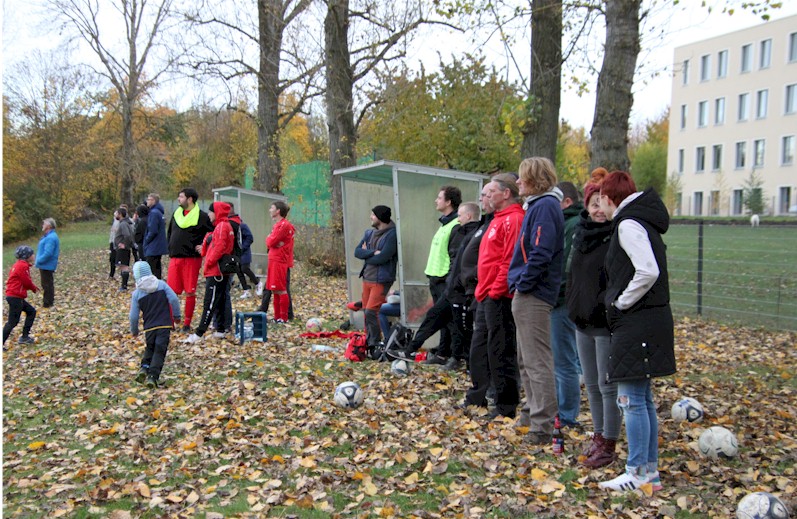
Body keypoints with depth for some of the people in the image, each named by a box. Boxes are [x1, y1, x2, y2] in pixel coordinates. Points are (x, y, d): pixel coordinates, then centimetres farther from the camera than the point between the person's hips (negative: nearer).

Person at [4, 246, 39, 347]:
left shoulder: (18, 264, 15)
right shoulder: (22, 266, -16)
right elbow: (27, 282, -13)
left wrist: (32, 286, 4)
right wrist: (34, 288, 6)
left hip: (15, 297, 10)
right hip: (15, 297, -10)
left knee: (31, 311, 18)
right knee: (13, 322, -7)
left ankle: (25, 336, 20)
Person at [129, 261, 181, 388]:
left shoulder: (137, 293, 1)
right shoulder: (161, 284, 1)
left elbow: (133, 315, 2)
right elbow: (174, 299, -7)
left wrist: (134, 330, 17)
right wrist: (176, 315, 6)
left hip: (149, 327, 1)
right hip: (165, 325, -1)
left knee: (150, 348, 24)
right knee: (159, 351, 1)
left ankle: (144, 367, 3)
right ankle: (153, 376, -8)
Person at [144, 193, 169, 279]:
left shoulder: (154, 213, -16)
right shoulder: (158, 212, 13)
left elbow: (153, 231, -21)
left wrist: (146, 241, -7)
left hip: (153, 248, -10)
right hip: (158, 247, 10)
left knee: (152, 270, -6)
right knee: (157, 268, 14)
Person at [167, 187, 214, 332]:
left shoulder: (202, 216, -6)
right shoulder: (176, 214, 14)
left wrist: (204, 246, -13)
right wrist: (170, 249, 14)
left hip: (191, 259, -5)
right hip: (174, 258, 5)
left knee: (190, 293, 1)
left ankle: (187, 324, 9)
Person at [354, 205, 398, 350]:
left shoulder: (392, 235, -13)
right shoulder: (369, 233, 11)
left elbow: (382, 258, -20)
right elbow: (357, 252, 1)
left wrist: (366, 254, -4)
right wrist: (373, 253, -16)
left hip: (381, 280, -8)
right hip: (367, 278, 8)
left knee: (371, 312, -14)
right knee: (366, 312, 11)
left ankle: (376, 345, -4)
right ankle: (369, 343, 23)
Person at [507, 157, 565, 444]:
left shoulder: (545, 206, -14)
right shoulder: (538, 205, 16)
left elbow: (540, 253, -23)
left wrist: (523, 283, -15)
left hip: (533, 295, -10)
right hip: (527, 295, 10)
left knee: (537, 360, -6)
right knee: (526, 359, 18)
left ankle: (542, 425, -1)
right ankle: (532, 412, 29)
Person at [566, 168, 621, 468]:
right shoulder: (581, 232, 12)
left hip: (607, 323, -8)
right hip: (582, 320, 8)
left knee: (608, 386, 1)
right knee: (591, 384, 16)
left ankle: (609, 446, 11)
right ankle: (598, 437, 28)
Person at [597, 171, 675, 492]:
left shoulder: (629, 225, -13)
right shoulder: (642, 221, 16)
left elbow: (648, 272, -24)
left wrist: (620, 302, -13)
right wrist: (618, 302, 11)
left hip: (638, 323, -10)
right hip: (650, 321, 10)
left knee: (632, 400, -3)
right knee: (643, 399, 14)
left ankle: (638, 474, 4)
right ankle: (650, 471, 22)